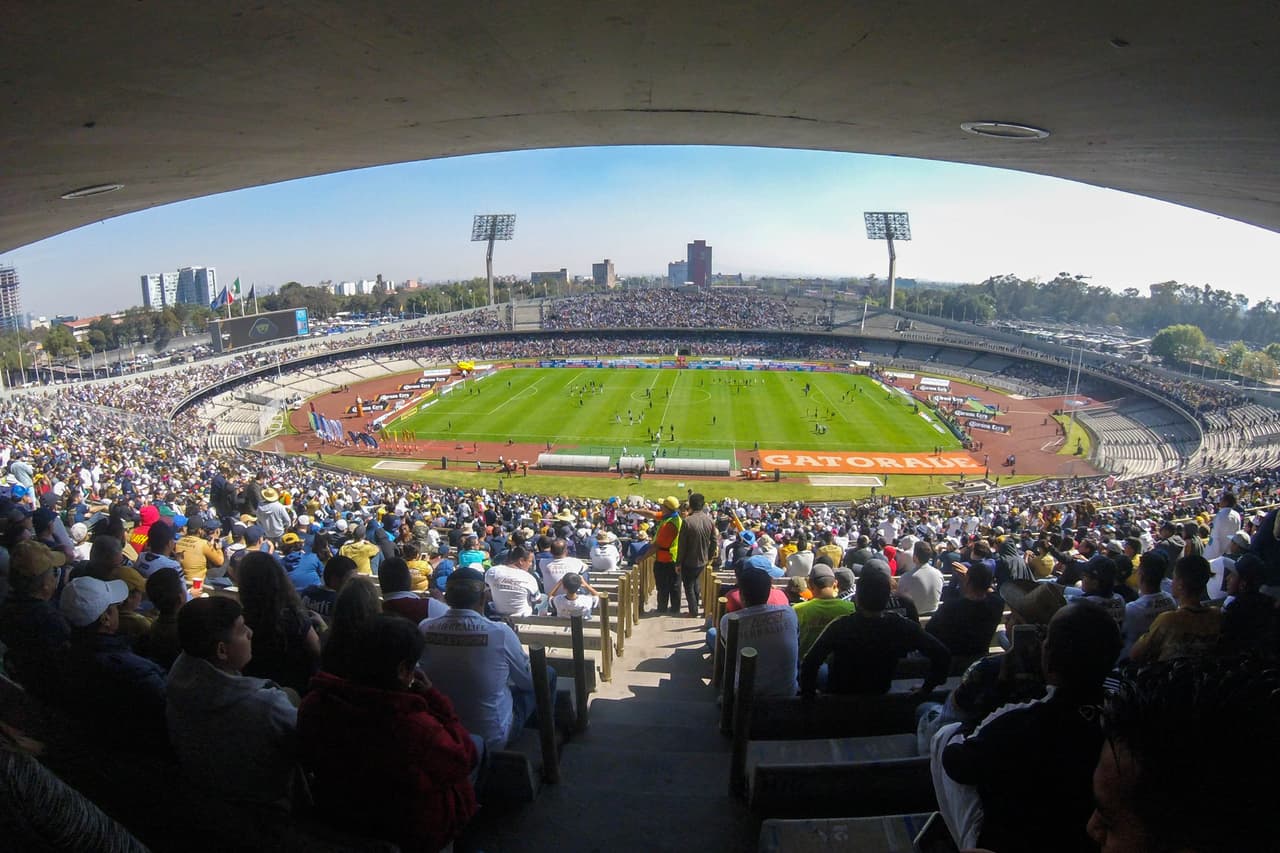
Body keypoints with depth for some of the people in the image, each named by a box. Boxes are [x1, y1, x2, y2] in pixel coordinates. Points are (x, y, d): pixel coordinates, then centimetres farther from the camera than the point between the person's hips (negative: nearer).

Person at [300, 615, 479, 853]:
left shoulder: (314, 705, -19)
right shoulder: (415, 727, -38)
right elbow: (465, 758, -19)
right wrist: (434, 698, -15)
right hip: (412, 833, -5)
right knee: (478, 744, 19)